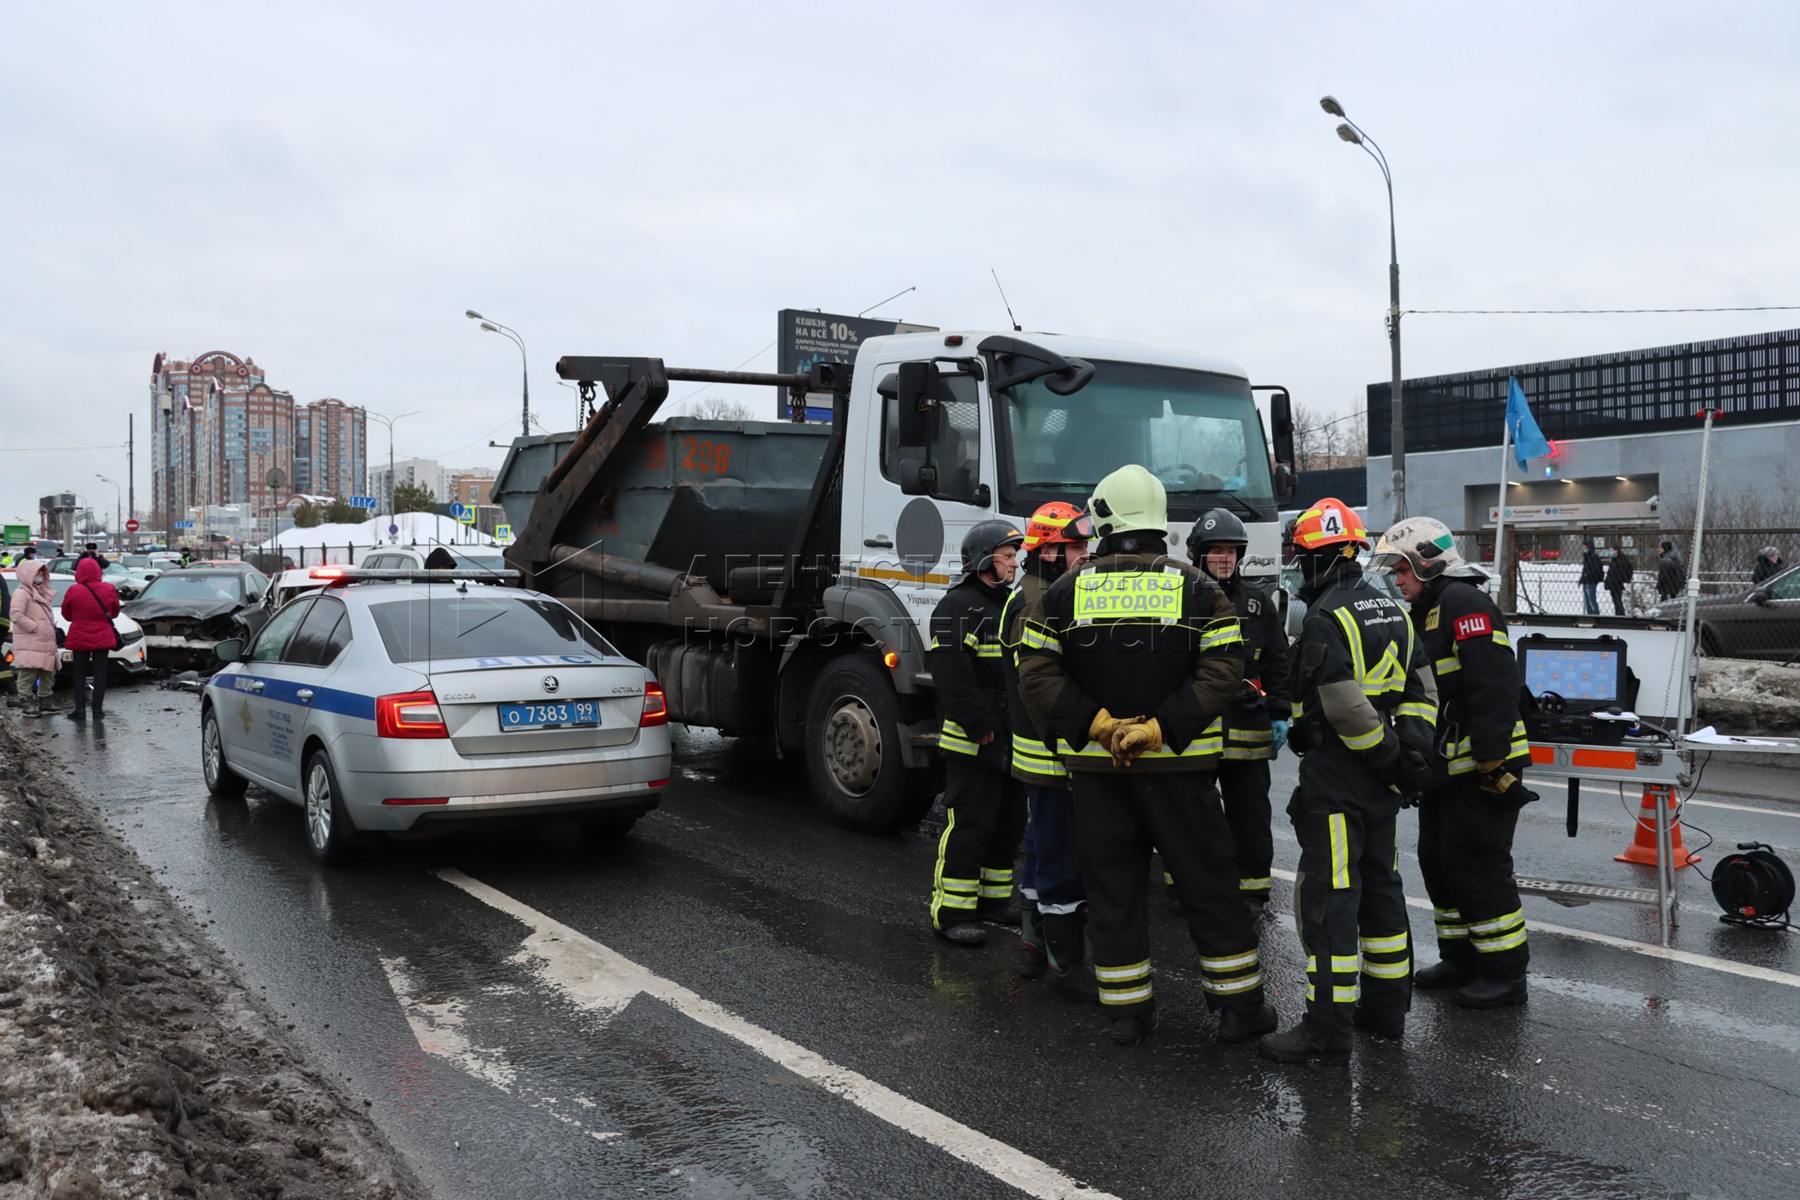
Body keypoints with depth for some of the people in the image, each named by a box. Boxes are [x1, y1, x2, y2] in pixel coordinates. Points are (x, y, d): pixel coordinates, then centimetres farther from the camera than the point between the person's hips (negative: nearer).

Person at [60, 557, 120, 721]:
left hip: (80, 638, -1)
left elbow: (66, 615, 1)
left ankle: (80, 710, 4)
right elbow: (115, 612, 7)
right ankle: (98, 709, 5)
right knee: (100, 673, 7)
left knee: (80, 674, 9)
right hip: (103, 638, 1)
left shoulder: (73, 591, -12)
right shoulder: (109, 589, -7)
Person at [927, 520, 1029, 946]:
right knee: (968, 825, -8)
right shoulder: (958, 607, -12)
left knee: (1009, 823, 16)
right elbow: (952, 677, -20)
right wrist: (981, 728, -21)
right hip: (973, 740, -9)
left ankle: (993, 898, 28)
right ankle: (951, 911, -2)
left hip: (1012, 743, 9)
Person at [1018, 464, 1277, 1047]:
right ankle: (1240, 1005, 18)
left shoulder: (1066, 591, 2)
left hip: (1093, 763, 1)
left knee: (1112, 887, 10)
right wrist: (1161, 730, -16)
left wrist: (1097, 725, -12)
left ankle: (1128, 1010, 17)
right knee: (1207, 883, 10)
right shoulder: (1197, 589, -1)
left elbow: (1037, 674, -7)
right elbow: (1222, 670, -12)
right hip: (1177, 764, -1)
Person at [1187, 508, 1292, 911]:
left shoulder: (1258, 601, 7)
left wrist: (1279, 714, 5)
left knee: (1250, 814, 8)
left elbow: (1277, 663, 10)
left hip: (1247, 727, 1)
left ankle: (1253, 887, 21)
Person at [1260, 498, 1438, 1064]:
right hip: (1383, 783, 9)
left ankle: (1328, 1030, -1)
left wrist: (1389, 756, -11)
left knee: (1328, 900, -5)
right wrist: (1410, 751, 12)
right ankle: (1386, 1007, 29)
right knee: (1380, 888, 18)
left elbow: (1346, 709, -23)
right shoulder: (1392, 611, 13)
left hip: (1336, 780, -9)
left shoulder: (1325, 620, -16)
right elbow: (1421, 691, 15)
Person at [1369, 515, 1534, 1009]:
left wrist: (1491, 760, -25)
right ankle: (1460, 958, 27)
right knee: (1438, 862, 15)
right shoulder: (1426, 612, 18)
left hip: (1481, 769, -10)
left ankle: (1506, 972, 7)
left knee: (1478, 867, -4)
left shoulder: (1464, 603, -15)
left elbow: (1494, 686, -23)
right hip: (1444, 767, 10)